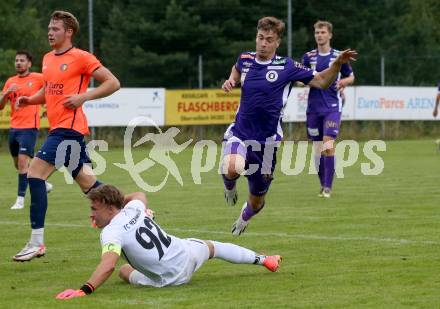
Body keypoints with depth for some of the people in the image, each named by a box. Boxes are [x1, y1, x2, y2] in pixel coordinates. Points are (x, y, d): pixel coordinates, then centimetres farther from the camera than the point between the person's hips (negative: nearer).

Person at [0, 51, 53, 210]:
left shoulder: (38, 78, -4)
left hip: (29, 127, -6)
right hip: (14, 128, 6)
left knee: (23, 162, -16)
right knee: (18, 164, 14)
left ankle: (20, 199, -11)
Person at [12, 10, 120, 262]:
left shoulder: (80, 58, -8)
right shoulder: (48, 59, 16)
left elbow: (113, 83, -9)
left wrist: (83, 97, -18)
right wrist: (30, 100, 9)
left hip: (69, 128, -9)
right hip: (59, 127, 9)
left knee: (35, 174, -16)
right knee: (88, 183, 12)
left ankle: (37, 243, -15)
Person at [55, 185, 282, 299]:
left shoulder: (111, 232, -21)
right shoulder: (134, 208, 0)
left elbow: (108, 264, -39)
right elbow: (140, 195, 27)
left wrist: (84, 290, -46)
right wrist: (111, 200, 29)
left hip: (170, 278, -5)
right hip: (187, 254, 6)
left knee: (124, 271, 21)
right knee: (211, 247, 38)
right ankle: (263, 260, 56)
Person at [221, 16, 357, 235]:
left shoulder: (286, 67, -7)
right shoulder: (245, 59, 1)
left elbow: (321, 81, -2)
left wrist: (337, 64, -18)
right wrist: (231, 80, 7)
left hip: (266, 141, 0)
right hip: (239, 133, 1)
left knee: (256, 202, 11)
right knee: (231, 168, -36)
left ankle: (244, 217, 50)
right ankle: (230, 186, 3)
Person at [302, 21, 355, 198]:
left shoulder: (339, 56, 3)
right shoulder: (308, 57, 7)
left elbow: (351, 77, 14)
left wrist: (342, 82, -8)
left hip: (332, 106, -3)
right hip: (314, 107, 3)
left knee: (328, 144, -17)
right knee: (317, 147, 5)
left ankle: (328, 187, -14)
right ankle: (323, 185, 19)